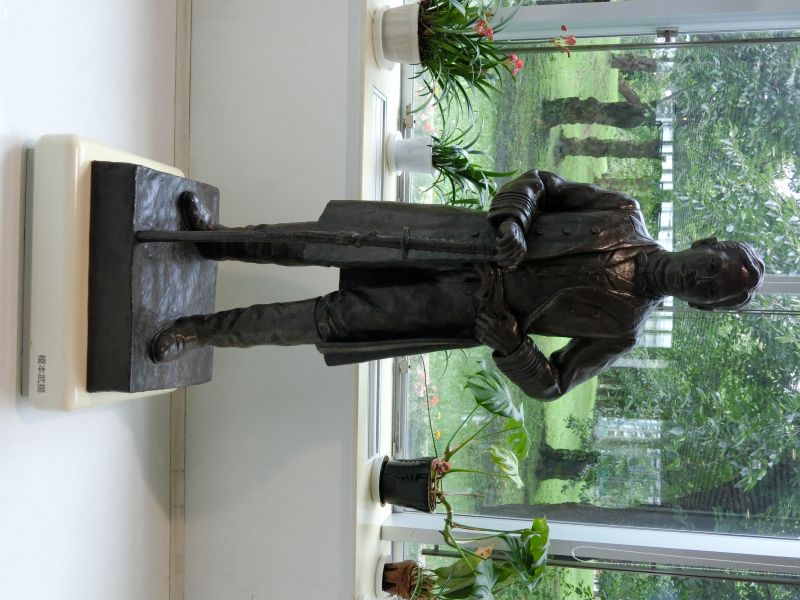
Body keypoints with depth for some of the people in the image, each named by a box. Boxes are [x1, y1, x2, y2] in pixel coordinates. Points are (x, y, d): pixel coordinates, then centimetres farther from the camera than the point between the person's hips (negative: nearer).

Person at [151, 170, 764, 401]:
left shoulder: (621, 328, -7)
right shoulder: (627, 216, 0)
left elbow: (549, 383, -5)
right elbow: (540, 181, 3)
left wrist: (503, 334, -20)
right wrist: (511, 218, -18)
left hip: (467, 309, -2)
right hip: (467, 236, 2)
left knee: (336, 317, -9)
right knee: (335, 242, -11)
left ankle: (206, 329, 7)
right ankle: (220, 239, 11)